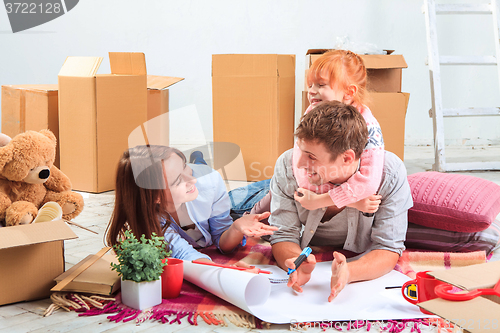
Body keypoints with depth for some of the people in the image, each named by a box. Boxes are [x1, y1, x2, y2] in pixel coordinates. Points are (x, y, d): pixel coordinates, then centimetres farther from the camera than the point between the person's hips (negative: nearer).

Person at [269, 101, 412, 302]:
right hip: (308, 257, 1)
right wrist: (298, 264, -42)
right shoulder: (287, 165, -23)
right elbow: (283, 235, -17)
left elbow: (388, 249, -24)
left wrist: (348, 273, -46)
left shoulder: (390, 173, -26)